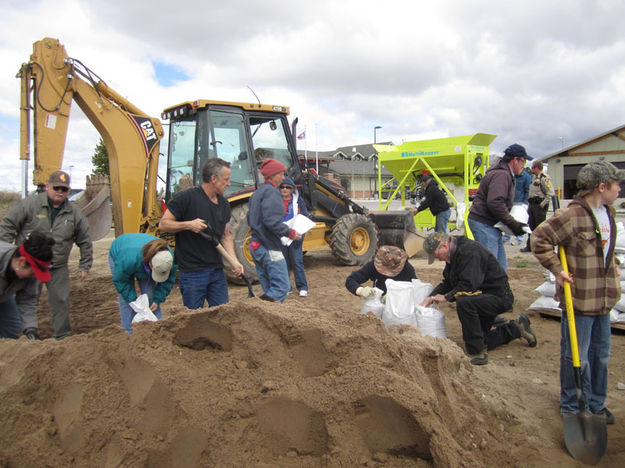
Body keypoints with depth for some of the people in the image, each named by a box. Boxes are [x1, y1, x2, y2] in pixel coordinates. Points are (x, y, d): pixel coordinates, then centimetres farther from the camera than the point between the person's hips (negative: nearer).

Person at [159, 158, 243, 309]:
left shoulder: (224, 204, 11)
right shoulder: (187, 197, -10)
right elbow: (163, 224, -7)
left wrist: (234, 261, 4)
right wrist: (188, 225, -22)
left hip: (217, 271, 6)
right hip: (192, 272, -6)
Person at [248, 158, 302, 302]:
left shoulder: (258, 192, 18)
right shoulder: (271, 191, -12)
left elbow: (250, 219, 22)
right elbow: (272, 221, -23)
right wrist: (290, 233, -13)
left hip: (256, 246, 10)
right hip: (269, 247, -10)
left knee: (269, 289, 15)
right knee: (282, 287, -9)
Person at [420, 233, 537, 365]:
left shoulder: (470, 251, -25)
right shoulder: (454, 254, 6)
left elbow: (469, 284, -33)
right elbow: (447, 283, 11)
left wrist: (447, 297, -22)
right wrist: (431, 297, -4)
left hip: (499, 297, -10)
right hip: (481, 297, 10)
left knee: (464, 302, -37)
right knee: (482, 341, 13)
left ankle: (478, 353, -26)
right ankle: (515, 328, 30)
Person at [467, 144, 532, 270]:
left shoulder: (505, 174, 20)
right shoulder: (501, 175, -16)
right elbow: (495, 203, -27)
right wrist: (513, 224, -20)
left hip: (491, 224, 11)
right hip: (483, 223, -11)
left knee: (500, 264, 14)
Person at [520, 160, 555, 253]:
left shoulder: (544, 178, -15)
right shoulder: (534, 177, 14)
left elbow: (551, 193, -21)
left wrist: (543, 204, -19)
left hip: (539, 205, -9)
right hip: (532, 204, 9)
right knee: (531, 226, 13)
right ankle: (530, 246, 21)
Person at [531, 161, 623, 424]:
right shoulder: (572, 215, -19)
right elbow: (539, 239, -18)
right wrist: (557, 269, -17)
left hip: (603, 298, 8)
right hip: (579, 298, -8)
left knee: (600, 355, 19)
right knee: (576, 357, 5)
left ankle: (596, 404, 36)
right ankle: (572, 407, 21)